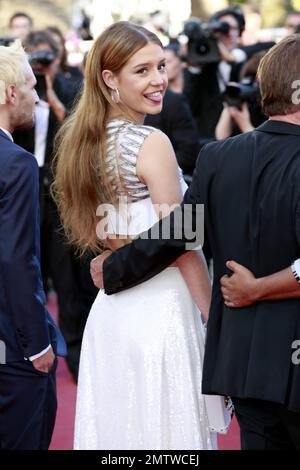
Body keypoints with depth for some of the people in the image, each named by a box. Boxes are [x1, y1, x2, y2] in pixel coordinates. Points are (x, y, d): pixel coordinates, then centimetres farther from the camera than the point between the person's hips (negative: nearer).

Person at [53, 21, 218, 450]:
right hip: (158, 306, -8)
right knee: (164, 429, 2)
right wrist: (218, 318, -8)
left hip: (109, 305, 8)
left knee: (116, 427, 15)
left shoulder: (85, 139, 8)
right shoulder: (152, 143, -15)